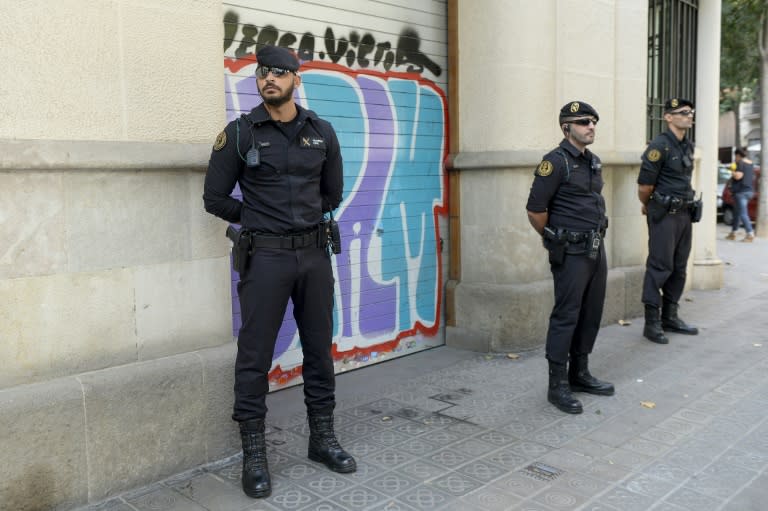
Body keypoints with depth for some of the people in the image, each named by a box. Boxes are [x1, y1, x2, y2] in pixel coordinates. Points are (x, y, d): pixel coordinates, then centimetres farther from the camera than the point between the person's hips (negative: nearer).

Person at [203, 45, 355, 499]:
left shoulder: (322, 132, 6)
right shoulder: (239, 133, -3)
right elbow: (216, 198, 2)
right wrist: (257, 219, 8)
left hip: (315, 253, 3)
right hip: (266, 256, -3)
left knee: (319, 349, 11)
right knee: (255, 356, 1)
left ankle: (323, 438, 26)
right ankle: (254, 454, 13)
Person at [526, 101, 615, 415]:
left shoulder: (594, 162, 13)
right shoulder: (555, 162, -12)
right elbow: (535, 211, -14)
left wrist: (596, 236, 17)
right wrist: (555, 239, -3)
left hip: (596, 250, 8)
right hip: (571, 254, -8)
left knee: (591, 315, 13)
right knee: (566, 317, -4)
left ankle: (580, 374, 26)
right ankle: (558, 385, 3)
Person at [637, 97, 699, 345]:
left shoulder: (688, 146, 12)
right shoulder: (659, 146, -13)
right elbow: (644, 187, -12)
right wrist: (649, 208, 4)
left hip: (684, 213, 8)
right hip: (664, 214, -8)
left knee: (679, 268, 12)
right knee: (660, 267, -6)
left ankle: (670, 317, 22)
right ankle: (652, 323, 0)